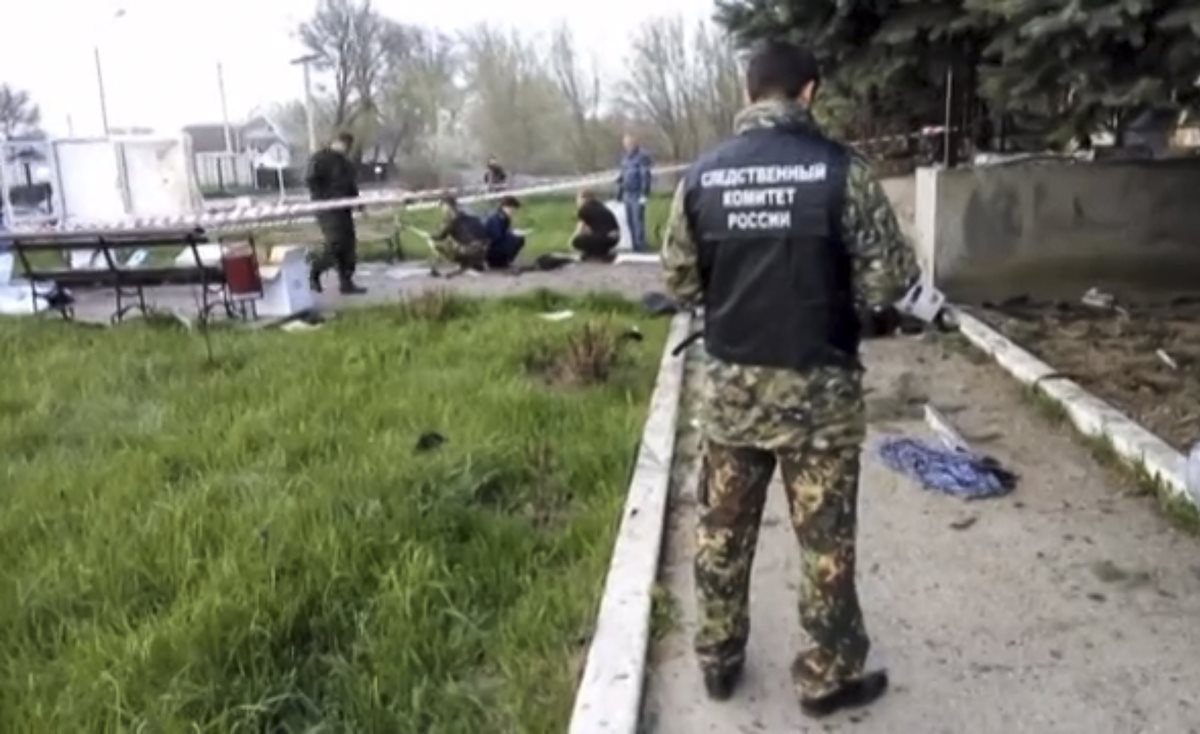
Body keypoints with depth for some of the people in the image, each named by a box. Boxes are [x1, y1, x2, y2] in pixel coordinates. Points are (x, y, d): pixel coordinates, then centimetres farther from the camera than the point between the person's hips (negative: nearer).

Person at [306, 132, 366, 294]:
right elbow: (312, 181, -13)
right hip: (328, 208, -9)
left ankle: (346, 282, 8)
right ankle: (314, 274, 4)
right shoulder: (320, 158, -6)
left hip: (343, 208, 9)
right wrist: (323, 199, -18)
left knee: (349, 245, 4)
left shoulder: (345, 162, 20)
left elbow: (351, 185, 26)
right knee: (335, 245, -14)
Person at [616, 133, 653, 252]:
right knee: (630, 220, 8)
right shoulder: (625, 159, 16)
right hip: (627, 195, 8)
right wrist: (619, 194, 20)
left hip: (638, 195, -8)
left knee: (638, 219, -11)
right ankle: (636, 246, 15)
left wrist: (644, 194, -20)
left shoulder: (642, 158, -7)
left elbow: (646, 177, -14)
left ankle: (641, 245, -7)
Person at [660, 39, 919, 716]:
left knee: (723, 530, 17)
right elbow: (891, 279, -9)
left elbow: (680, 280, 5)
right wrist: (839, 294, 10)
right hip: (818, 387, -3)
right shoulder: (840, 169, -10)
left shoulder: (703, 174, 0)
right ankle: (829, 675, 26)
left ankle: (719, 659, 32)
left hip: (730, 383, 4)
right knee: (826, 538, 11)